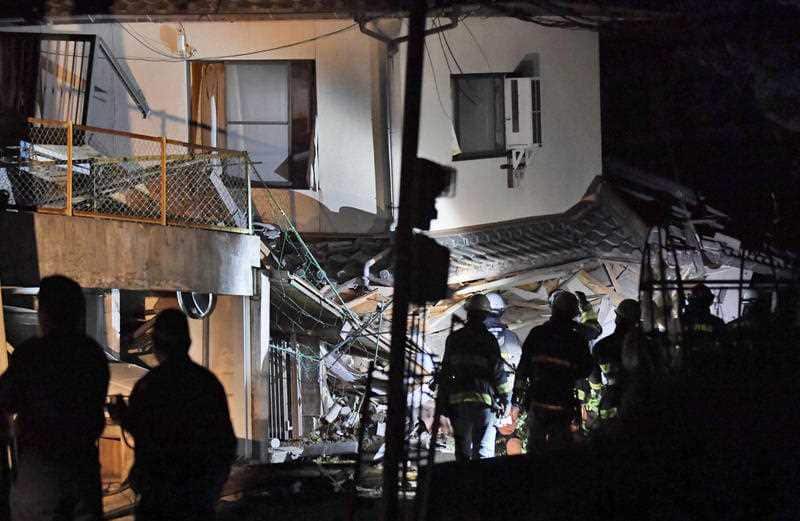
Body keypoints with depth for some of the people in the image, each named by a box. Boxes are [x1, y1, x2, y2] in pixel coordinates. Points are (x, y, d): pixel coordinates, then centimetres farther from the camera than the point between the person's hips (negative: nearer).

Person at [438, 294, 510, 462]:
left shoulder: (454, 339, 7)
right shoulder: (488, 340, -4)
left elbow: (445, 372, 9)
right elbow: (497, 370, -4)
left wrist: (443, 400, 13)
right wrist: (503, 398, 6)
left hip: (458, 399, 3)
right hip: (483, 398, -3)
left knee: (462, 449, 12)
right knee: (484, 450, -3)